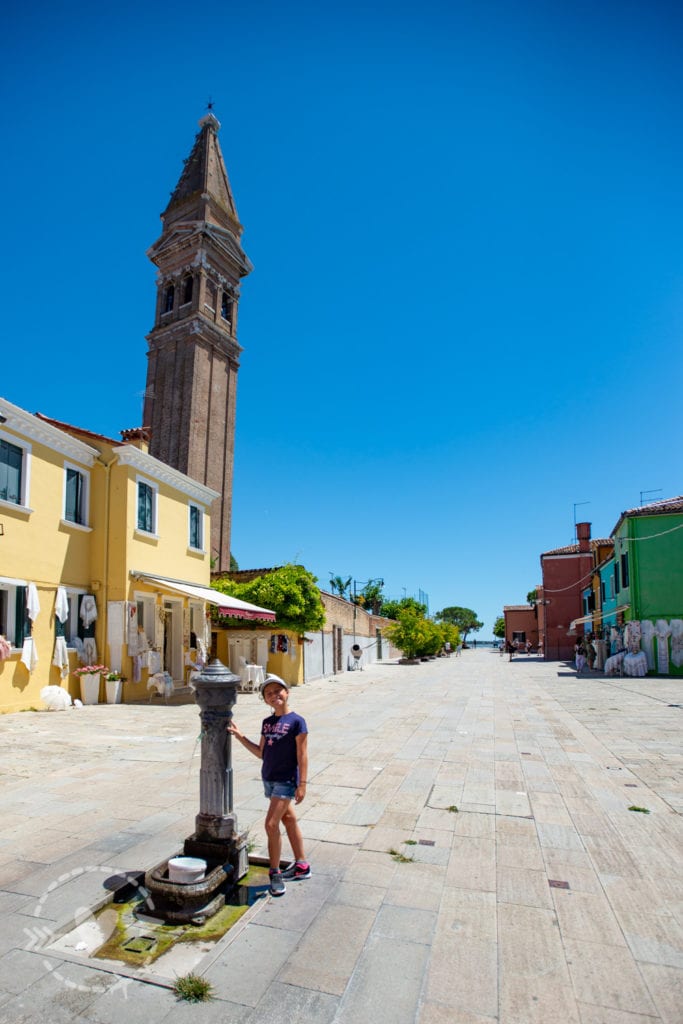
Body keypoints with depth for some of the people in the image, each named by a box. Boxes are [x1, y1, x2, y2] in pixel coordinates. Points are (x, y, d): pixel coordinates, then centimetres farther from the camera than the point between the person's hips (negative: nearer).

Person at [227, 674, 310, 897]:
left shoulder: (296, 721, -13)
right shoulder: (267, 722, 6)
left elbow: (302, 755, -12)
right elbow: (262, 753, 10)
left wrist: (302, 784, -14)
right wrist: (240, 737, 5)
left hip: (286, 780, -7)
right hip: (269, 779, 7)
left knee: (271, 824, -10)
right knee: (289, 820, 17)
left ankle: (275, 873, 7)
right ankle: (301, 866, 30)